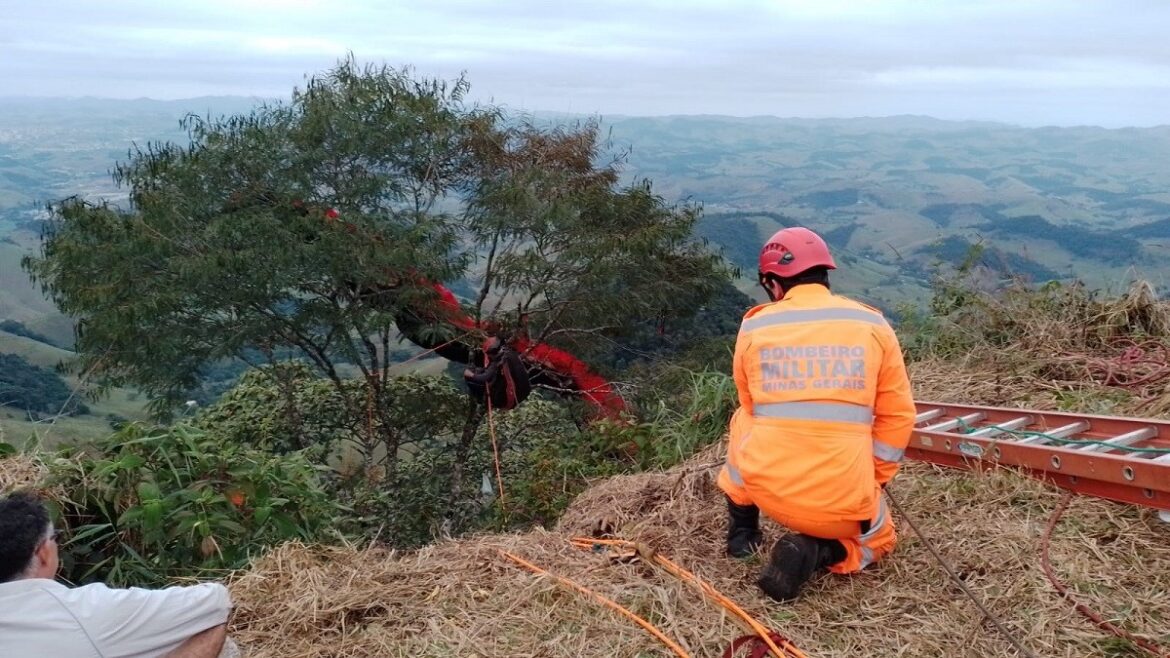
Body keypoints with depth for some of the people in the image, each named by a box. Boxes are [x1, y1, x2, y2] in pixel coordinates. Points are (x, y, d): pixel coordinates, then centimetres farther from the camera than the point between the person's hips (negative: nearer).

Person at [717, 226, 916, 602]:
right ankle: (816, 551, 1)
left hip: (767, 491, 1)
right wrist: (874, 479, 21)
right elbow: (898, 414, 7)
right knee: (877, 541, 32)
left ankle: (742, 530, 31)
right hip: (843, 503, -1)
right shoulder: (872, 325, 3)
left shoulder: (754, 327, 4)